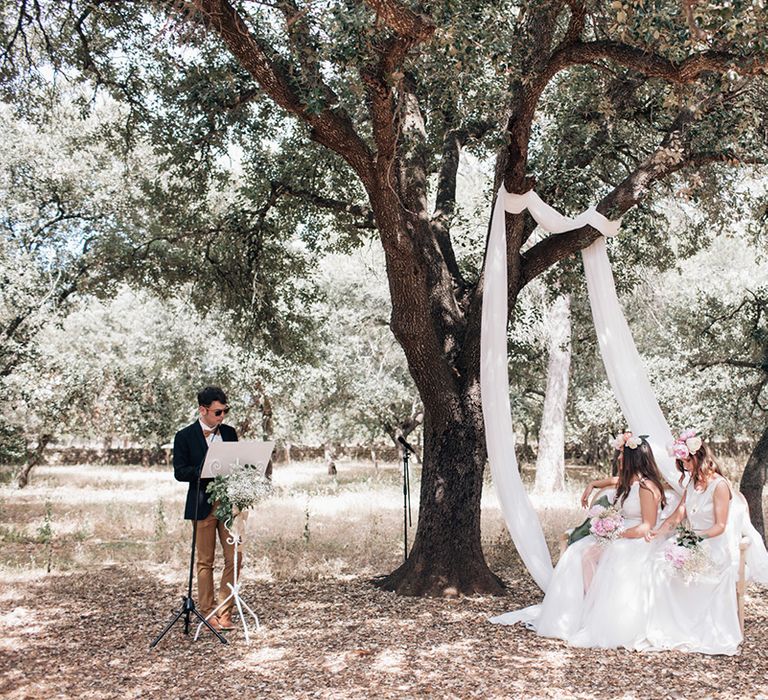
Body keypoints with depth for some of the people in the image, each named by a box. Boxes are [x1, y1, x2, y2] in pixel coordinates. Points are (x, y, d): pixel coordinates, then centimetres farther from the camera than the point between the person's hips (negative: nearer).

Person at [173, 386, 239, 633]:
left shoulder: (229, 432, 9)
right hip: (203, 505, -4)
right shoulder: (185, 436, -4)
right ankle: (208, 613, 15)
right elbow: (179, 472, -8)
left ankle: (224, 611, 12)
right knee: (205, 561, 5)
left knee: (235, 558, 1)